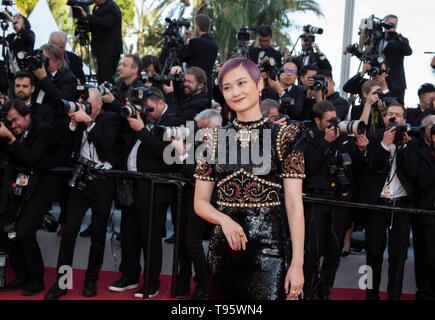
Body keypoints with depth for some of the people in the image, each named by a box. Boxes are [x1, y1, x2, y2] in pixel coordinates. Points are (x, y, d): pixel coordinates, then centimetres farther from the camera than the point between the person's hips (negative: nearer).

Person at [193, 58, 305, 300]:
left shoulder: (283, 136, -3)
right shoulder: (215, 139, 6)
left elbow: (294, 204, -7)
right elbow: (200, 202, 8)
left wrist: (297, 264, -13)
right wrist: (224, 220, -12)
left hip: (269, 247, -3)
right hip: (224, 247, 3)